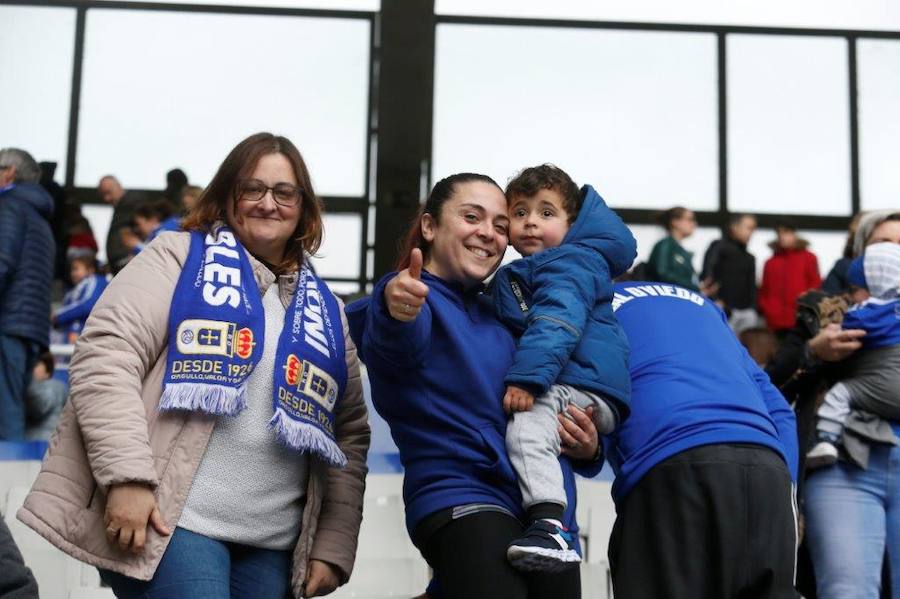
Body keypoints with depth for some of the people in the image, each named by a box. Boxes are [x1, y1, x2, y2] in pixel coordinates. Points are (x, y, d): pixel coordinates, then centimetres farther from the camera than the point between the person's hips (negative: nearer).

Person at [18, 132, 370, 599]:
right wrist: (126, 477, -19)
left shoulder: (323, 311, 17)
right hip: (172, 523, -5)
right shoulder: (177, 258, 4)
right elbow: (104, 356, -9)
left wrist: (332, 548, 8)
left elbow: (349, 436, 16)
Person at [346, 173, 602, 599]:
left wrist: (584, 447, 7)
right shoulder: (415, 298, -1)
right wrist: (398, 311, -48)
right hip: (464, 503, -7)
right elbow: (396, 341, -25)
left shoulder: (499, 316, 20)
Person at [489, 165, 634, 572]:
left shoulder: (572, 263, -6)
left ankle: (548, 526, -45)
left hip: (584, 387, -12)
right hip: (557, 389, 12)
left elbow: (555, 324, -22)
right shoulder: (512, 278, 25)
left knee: (526, 426, -34)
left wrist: (526, 378, -30)